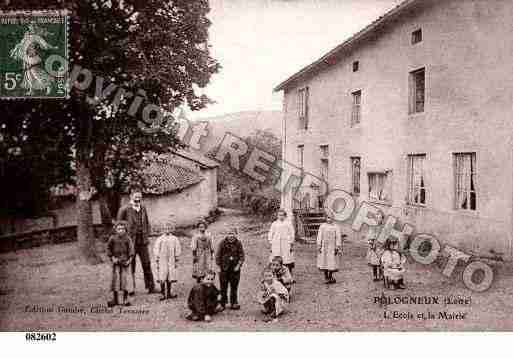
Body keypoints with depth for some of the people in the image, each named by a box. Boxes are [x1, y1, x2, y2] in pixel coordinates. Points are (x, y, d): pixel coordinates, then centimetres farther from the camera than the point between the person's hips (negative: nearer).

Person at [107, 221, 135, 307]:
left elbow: (131, 249, 2)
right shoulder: (113, 238, 2)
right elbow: (109, 248, 8)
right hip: (116, 261, 0)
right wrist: (112, 257, -3)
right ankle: (115, 299, 8)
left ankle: (125, 299, 10)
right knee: (115, 277, -3)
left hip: (125, 261, 0)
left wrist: (129, 259, -8)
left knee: (124, 277, -1)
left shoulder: (127, 238, 1)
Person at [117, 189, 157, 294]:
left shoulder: (143, 209, 11)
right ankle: (131, 288, 15)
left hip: (142, 241, 4)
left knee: (147, 264, 3)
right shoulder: (124, 210, -4)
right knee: (130, 265, 5)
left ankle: (151, 287, 8)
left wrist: (147, 236, 8)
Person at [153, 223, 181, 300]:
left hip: (171, 262, 3)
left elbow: (177, 250, 7)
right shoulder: (160, 239, -3)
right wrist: (157, 262, -3)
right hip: (162, 261, -2)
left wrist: (176, 261, 4)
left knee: (170, 278, 9)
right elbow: (156, 251, -1)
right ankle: (163, 294, 4)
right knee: (162, 278, -3)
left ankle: (168, 293, 19)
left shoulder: (175, 239, 3)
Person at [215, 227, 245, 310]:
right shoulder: (223, 243, -1)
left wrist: (238, 265, -7)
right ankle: (222, 304, 12)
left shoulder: (238, 243, 1)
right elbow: (218, 255, 2)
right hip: (224, 269, -1)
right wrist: (219, 266, -2)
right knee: (223, 287, 3)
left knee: (234, 287, 7)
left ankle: (234, 303, 17)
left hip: (235, 269, 1)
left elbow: (241, 255, 3)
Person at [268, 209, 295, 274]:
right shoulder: (274, 224, 9)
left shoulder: (288, 223, 4)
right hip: (276, 245, 1)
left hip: (286, 244, -1)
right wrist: (271, 245, 5)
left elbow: (292, 234, 3)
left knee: (288, 262, -1)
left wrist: (291, 245, -3)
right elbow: (270, 234, 11)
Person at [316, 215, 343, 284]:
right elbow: (319, 236, 4)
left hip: (332, 247, -2)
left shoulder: (335, 227, 0)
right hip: (324, 247, 2)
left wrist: (337, 247, -9)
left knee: (332, 261, -2)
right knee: (324, 261, 2)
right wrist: (319, 246, -3)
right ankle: (326, 277, 13)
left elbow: (338, 237, -3)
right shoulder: (322, 226, 7)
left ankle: (330, 276, 13)